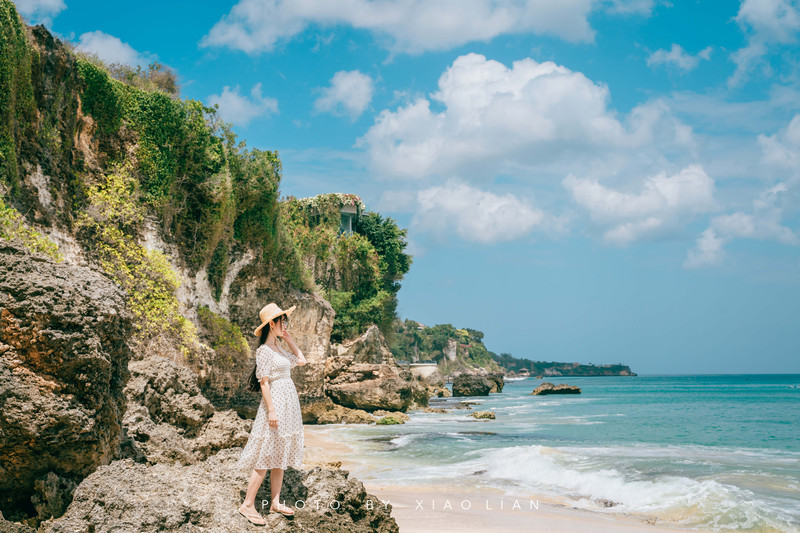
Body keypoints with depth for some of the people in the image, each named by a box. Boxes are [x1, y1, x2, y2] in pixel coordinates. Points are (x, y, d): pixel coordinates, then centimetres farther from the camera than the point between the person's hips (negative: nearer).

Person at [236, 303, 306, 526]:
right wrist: (272, 410, -19)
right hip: (275, 402, -9)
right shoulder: (264, 350, -11)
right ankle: (248, 505, 0)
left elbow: (301, 360, 22)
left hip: (289, 405, 9)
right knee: (265, 457, -6)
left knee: (280, 457, 11)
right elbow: (264, 382, -15)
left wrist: (290, 340, 15)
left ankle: (275, 502, 18)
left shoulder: (279, 349, 13)